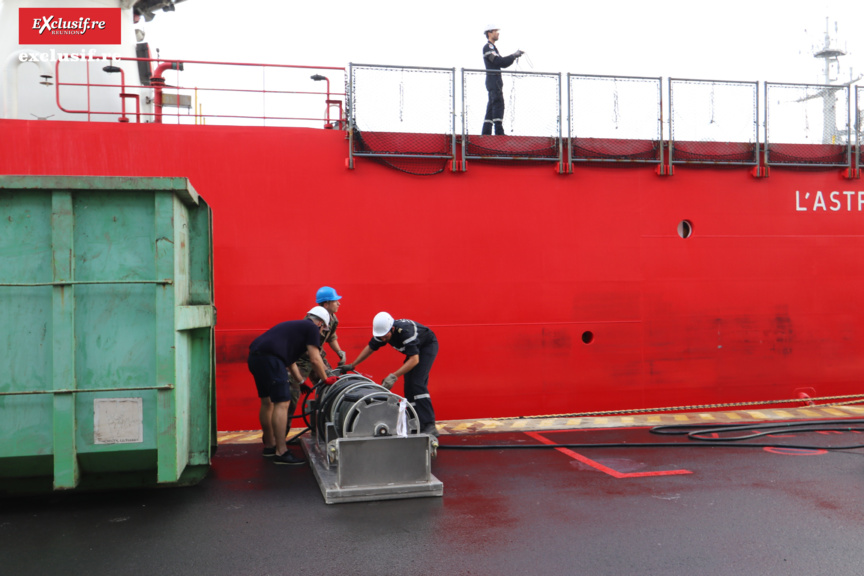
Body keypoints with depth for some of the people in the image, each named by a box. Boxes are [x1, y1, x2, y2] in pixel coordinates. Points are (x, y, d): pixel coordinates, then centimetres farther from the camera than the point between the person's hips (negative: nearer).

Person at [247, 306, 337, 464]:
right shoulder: (312, 328, 6)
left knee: (267, 402, 20)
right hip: (269, 358, -10)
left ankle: (269, 445, 33)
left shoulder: (295, 326, 31)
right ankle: (281, 453, -6)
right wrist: (326, 379, 14)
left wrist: (301, 383, 43)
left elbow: (290, 360, 37)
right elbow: (315, 359, 1)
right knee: (282, 403, -7)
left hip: (254, 356, 10)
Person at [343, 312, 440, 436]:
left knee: (417, 383, -22)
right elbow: (370, 348, 3)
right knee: (409, 387, 0)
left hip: (428, 345, -8)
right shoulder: (382, 331, -15)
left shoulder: (405, 331, -38)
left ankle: (429, 427, -26)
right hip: (414, 349, 8)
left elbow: (414, 360, -40)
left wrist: (394, 376, -44)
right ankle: (418, 425, 4)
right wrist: (352, 365, 2)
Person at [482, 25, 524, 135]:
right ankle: (499, 131, -20)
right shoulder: (488, 47, -7)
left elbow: (502, 63, 21)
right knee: (498, 104, -15)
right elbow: (498, 61, -19)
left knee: (492, 106, 8)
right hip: (493, 78, -10)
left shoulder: (492, 47, 24)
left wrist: (514, 56, 9)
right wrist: (514, 56, -14)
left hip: (495, 80, 10)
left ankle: (486, 132, 7)